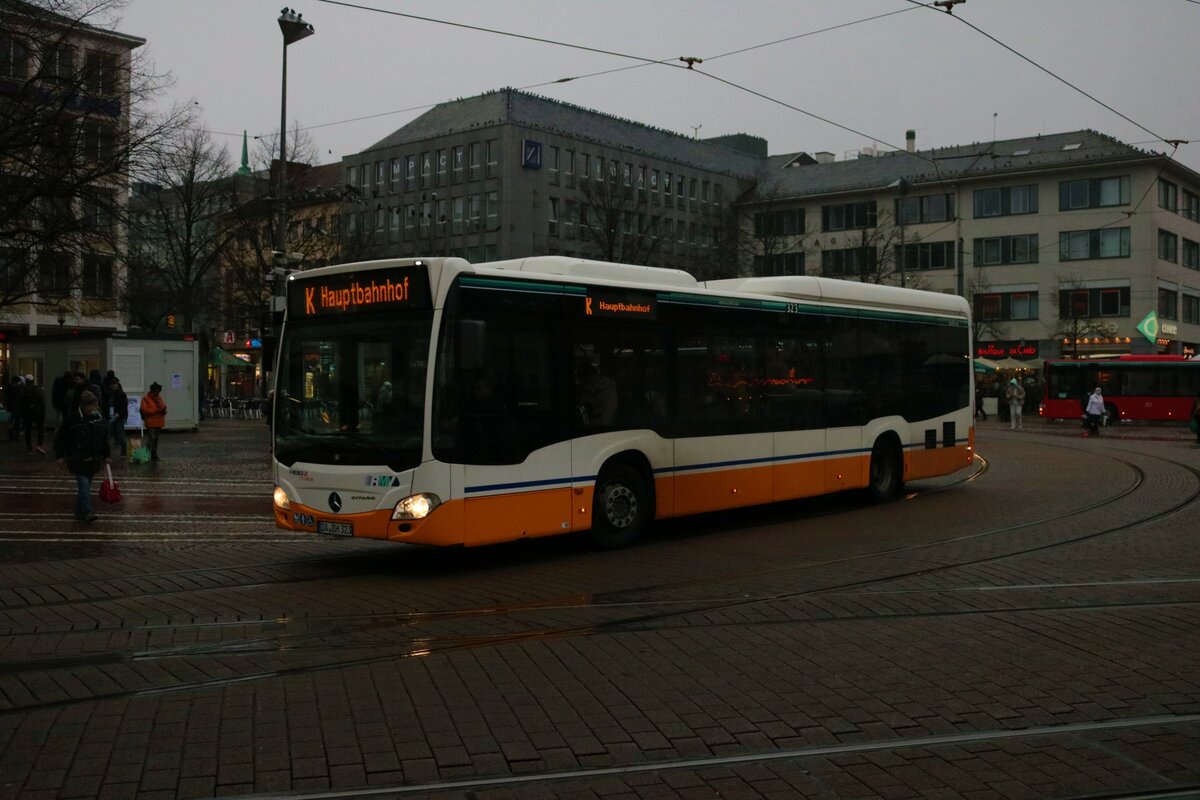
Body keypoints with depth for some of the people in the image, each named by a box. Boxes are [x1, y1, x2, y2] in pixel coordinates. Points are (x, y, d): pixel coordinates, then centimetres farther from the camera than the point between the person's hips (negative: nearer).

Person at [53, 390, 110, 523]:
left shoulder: (100, 420, 7)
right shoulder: (73, 420, -9)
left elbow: (105, 440, 18)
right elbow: (60, 437, -2)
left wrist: (106, 456, 18)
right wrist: (60, 456, -3)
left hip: (93, 461, 5)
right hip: (78, 460, -5)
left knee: (85, 486, 12)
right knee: (84, 485, -15)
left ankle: (80, 512, 22)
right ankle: (87, 512, -19)